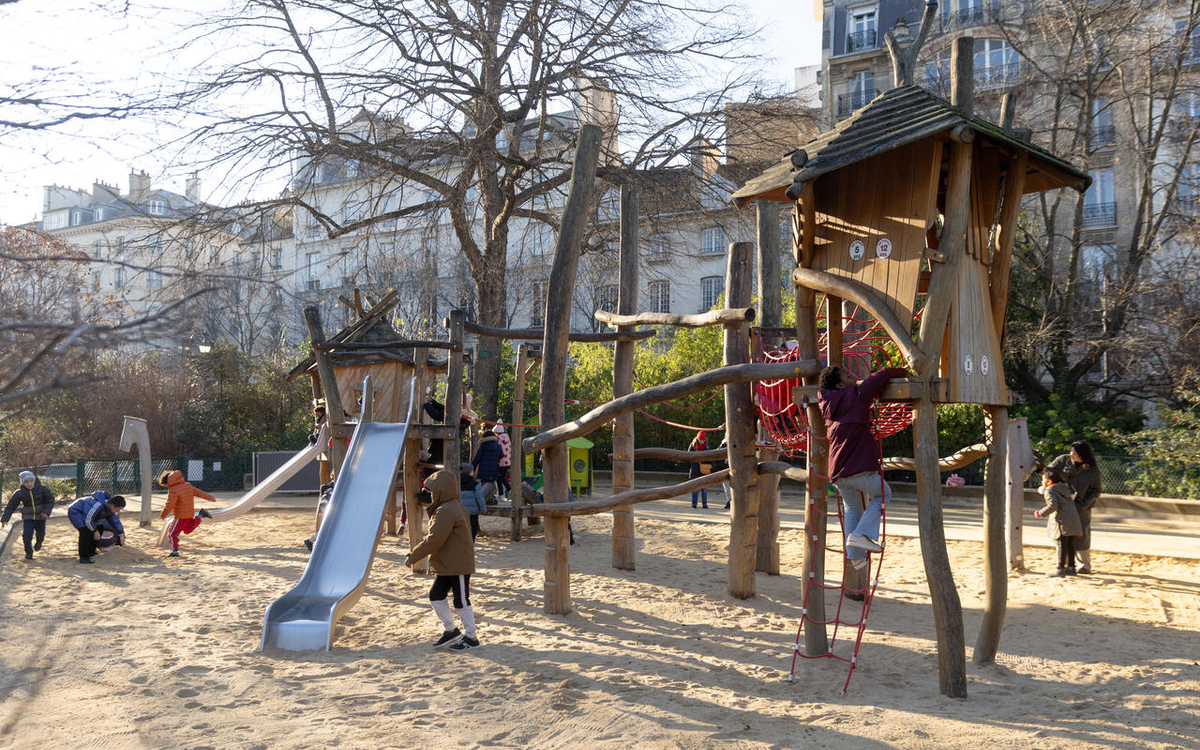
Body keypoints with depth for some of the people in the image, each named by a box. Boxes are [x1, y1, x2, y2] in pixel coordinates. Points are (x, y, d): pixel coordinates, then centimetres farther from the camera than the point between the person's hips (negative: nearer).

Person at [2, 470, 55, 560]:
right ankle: (29, 553, 7)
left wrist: (47, 512, -18)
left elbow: (50, 500, -6)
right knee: (27, 534, -11)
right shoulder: (19, 493, -10)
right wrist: (5, 518, -5)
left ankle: (38, 543, 49)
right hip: (28, 517, 0)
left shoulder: (42, 489, -13)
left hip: (40, 516, 0)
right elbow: (11, 506, -3)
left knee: (41, 533, 12)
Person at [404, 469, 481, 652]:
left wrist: (413, 556, -15)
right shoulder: (454, 507, 12)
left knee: (461, 601, 0)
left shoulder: (446, 512, -23)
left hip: (458, 565, -11)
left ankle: (471, 638, 12)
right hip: (448, 566, 11)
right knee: (436, 595, 14)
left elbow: (433, 540, -24)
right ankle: (450, 630, 23)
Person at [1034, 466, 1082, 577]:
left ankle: (1060, 569, -4)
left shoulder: (1049, 491, -9)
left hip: (1062, 522, -8)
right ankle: (1070, 567, 18)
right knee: (1070, 545, 13)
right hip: (1073, 520, 8)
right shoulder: (1065, 487, 17)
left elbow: (1052, 505, -21)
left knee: (1061, 544, -5)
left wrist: (1040, 513, -11)